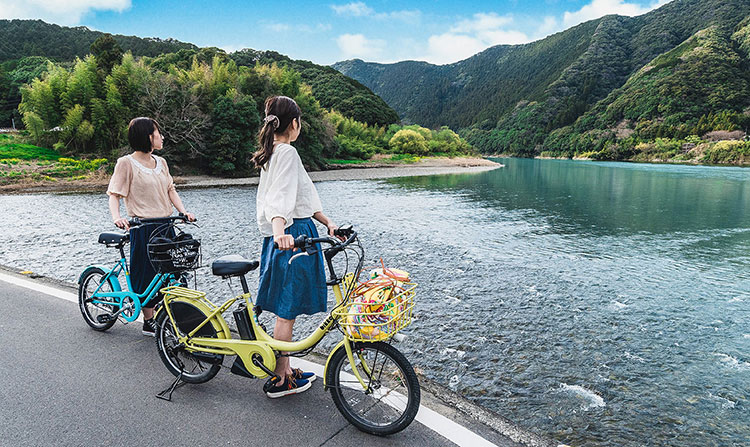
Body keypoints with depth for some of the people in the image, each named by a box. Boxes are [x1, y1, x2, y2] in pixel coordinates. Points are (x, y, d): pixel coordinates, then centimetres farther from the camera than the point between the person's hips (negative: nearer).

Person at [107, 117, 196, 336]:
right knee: (147, 275, 2)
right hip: (142, 228, -6)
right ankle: (148, 323, 15)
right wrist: (116, 217, -25)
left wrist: (183, 211, -1)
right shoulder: (126, 163, -5)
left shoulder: (160, 162, 13)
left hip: (165, 226, 6)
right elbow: (114, 194, -7)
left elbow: (170, 189, 14)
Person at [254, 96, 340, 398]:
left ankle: (285, 369, 31)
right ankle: (279, 380, 14)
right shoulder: (288, 152, -14)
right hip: (293, 236, -10)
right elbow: (280, 198, -30)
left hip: (281, 237, 10)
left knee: (285, 310, 18)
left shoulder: (271, 153, 16)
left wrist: (327, 222, 18)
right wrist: (280, 230, -45)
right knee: (287, 311, 1)